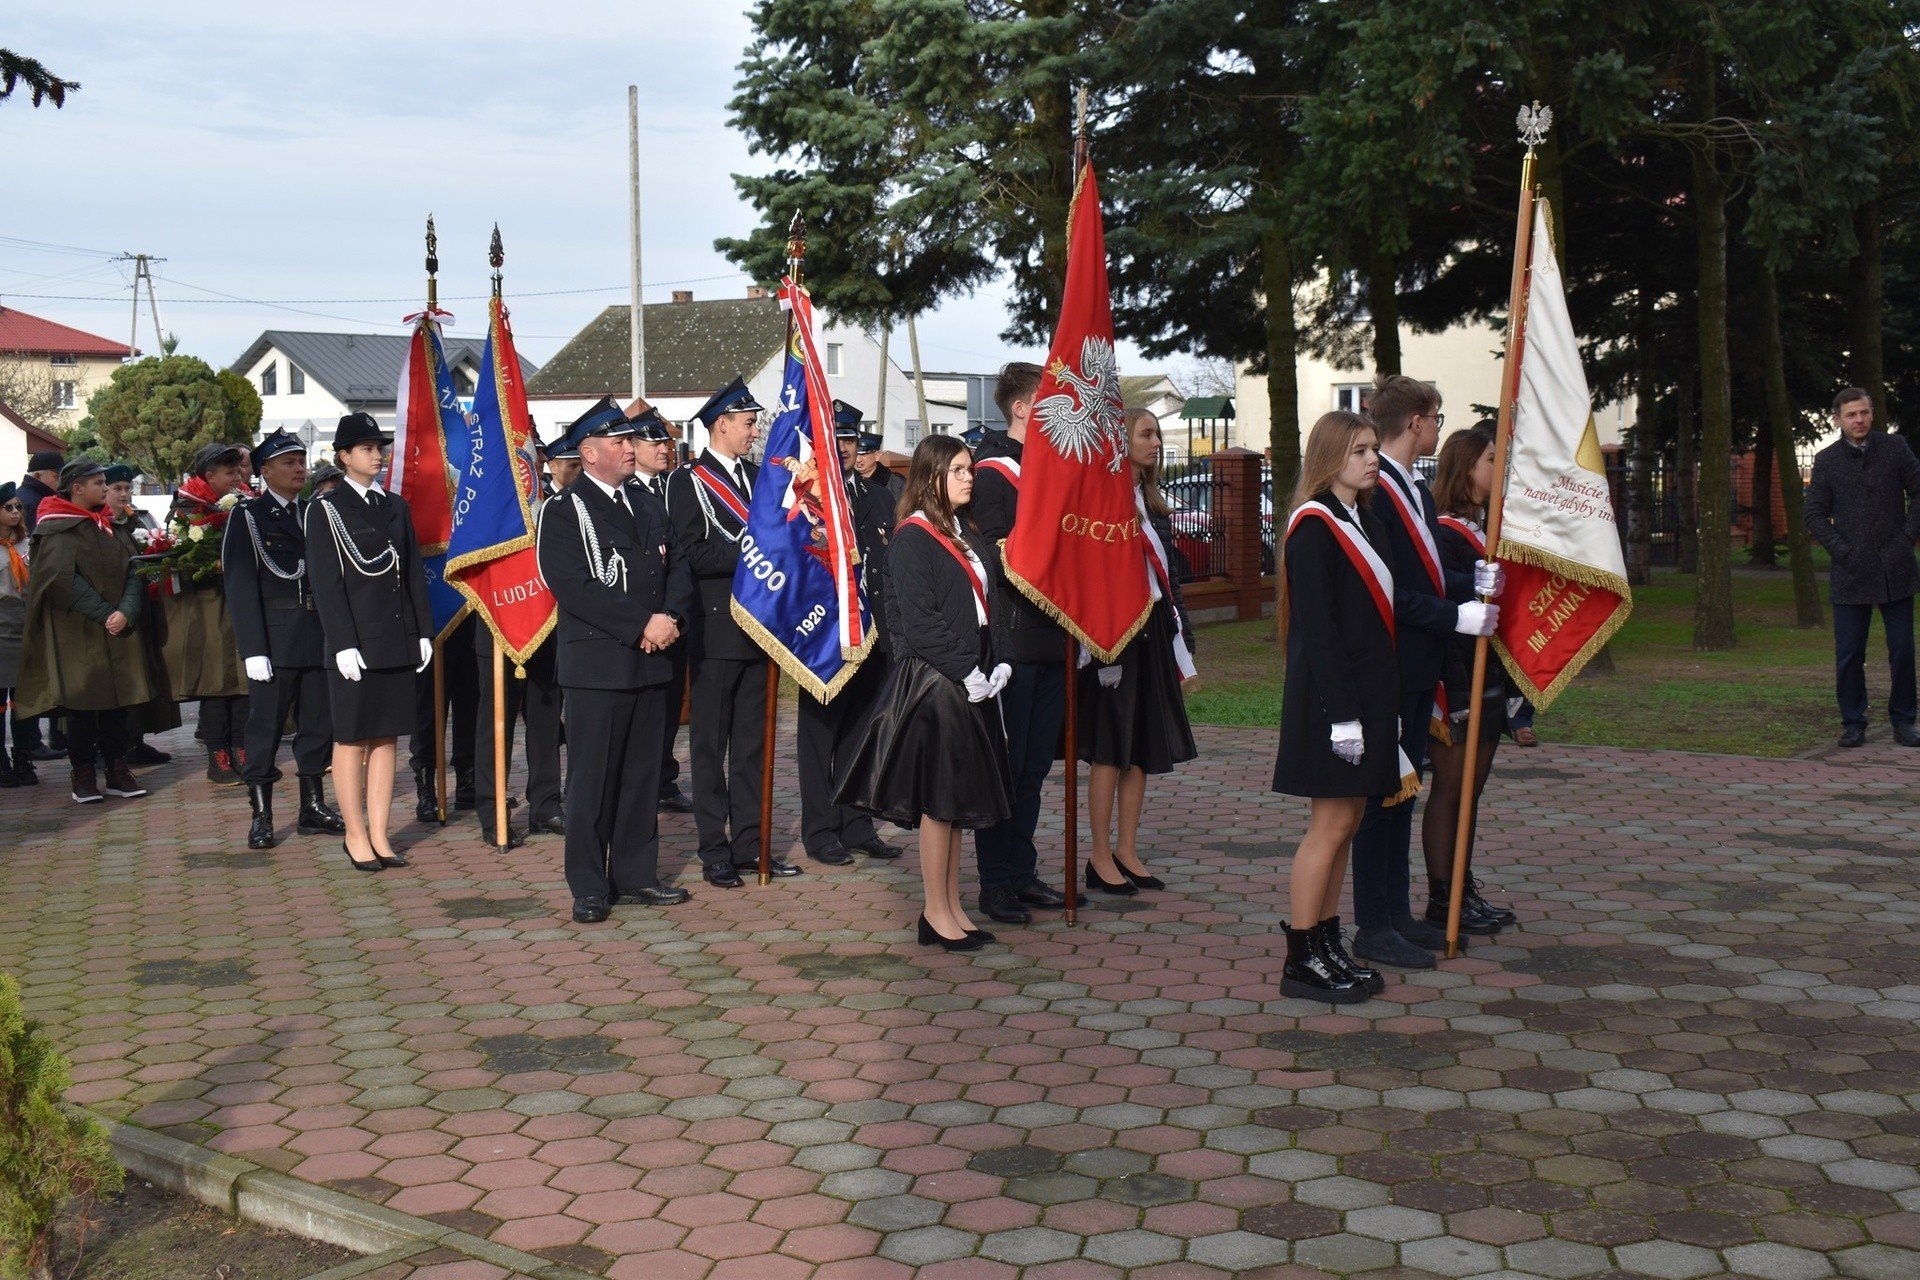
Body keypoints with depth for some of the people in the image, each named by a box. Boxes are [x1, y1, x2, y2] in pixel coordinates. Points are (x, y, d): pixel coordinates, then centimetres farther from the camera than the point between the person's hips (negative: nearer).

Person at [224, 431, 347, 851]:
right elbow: (241, 588, -7)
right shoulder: (248, 517, 0)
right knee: (266, 725, -3)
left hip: (318, 638, 5)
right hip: (274, 639, -5)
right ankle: (261, 816, 3)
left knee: (319, 723, 9)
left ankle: (313, 808, 20)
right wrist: (253, 649, -15)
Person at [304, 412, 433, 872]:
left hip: (397, 641, 5)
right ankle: (356, 835, 10)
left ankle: (379, 834, 13)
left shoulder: (396, 506, 14)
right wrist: (344, 643, -14)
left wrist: (423, 631, 7)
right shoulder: (326, 510, -2)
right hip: (356, 643, -5)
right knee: (352, 740, 2)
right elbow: (325, 583, -8)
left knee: (387, 739, 7)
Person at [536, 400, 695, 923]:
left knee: (643, 773, 11)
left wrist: (670, 616, -7)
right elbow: (574, 587, -16)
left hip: (650, 662, 6)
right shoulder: (563, 512, -6)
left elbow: (677, 568, 13)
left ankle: (637, 874, 21)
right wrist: (642, 625, -18)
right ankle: (589, 886, 7)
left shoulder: (647, 504, 16)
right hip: (598, 663, -6)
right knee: (593, 777, -1)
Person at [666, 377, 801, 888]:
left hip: (756, 628, 7)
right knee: (711, 744, 1)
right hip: (717, 630, -6)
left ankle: (749, 845, 17)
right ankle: (714, 851, 6)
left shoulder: (757, 476, 16)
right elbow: (693, 555, -15)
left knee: (752, 743, 10)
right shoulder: (689, 481, -5)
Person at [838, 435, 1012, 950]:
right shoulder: (911, 539, -11)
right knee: (939, 796, -1)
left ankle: (952, 906, 20)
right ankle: (935, 912, 9)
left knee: (959, 797, 12)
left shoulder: (968, 537, 15)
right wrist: (966, 671, -18)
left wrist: (999, 664, 3)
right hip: (932, 681, -8)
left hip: (974, 681, 8)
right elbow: (918, 619, -17)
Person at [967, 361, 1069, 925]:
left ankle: (1022, 872, 22)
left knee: (1034, 765, 13)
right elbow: (994, 556, -17)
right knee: (1006, 765, -1)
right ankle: (995, 881, 7)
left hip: (1052, 640, 8)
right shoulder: (994, 471, -8)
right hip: (1012, 639, -8)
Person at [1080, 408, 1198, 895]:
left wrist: (1181, 634, 13)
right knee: (1110, 749, -1)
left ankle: (1128, 853, 19)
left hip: (1154, 636, 8)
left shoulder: (1154, 505, 14)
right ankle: (1101, 858, 7)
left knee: (1142, 749, 11)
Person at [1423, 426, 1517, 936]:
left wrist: (1509, 687, 18)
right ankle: (1443, 899, 5)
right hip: (1457, 682, -9)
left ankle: (1463, 890, 21)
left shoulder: (1483, 530, 15)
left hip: (1488, 681, 9)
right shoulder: (1444, 534, -14)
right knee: (1450, 790, -2)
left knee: (1470, 791, 13)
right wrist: (1449, 695, -23)